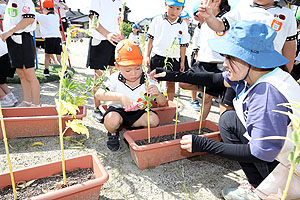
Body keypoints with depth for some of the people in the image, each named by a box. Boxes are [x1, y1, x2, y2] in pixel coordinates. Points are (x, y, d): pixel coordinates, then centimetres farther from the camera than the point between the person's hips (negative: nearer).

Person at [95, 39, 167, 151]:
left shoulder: (147, 81, -15)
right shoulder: (115, 79, -19)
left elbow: (163, 103, -12)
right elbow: (98, 95, -34)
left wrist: (157, 94, -37)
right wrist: (120, 96, -48)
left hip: (137, 113, 2)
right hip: (118, 110, -2)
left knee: (154, 120, -23)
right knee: (112, 120, -34)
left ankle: (135, 129, 11)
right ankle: (112, 134, 5)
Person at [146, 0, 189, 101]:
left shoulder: (183, 25, 3)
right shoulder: (157, 20, 2)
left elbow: (183, 45, 7)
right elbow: (151, 39, 6)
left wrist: (182, 62, 5)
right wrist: (148, 56, 3)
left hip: (174, 59, 1)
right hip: (157, 56, 0)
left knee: (171, 83, 8)